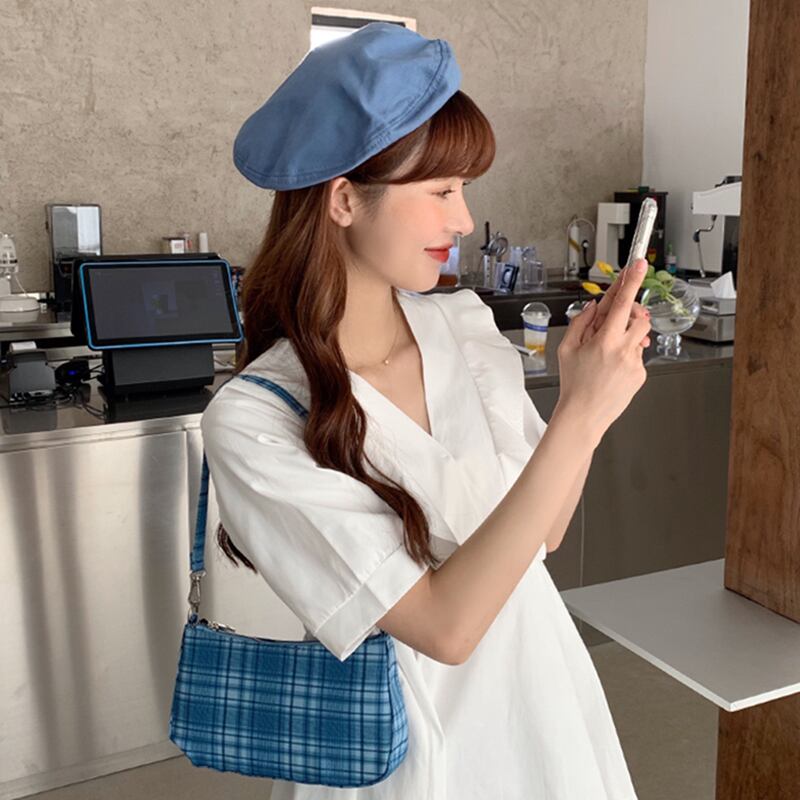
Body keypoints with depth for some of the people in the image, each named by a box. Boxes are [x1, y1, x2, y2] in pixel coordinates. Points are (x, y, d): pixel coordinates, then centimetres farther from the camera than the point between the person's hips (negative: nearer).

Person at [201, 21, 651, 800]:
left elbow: (541, 530, 2)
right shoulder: (252, 420, -23)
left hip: (543, 691, 5)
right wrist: (579, 417, -28)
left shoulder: (466, 324, -7)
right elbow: (444, 625, -24)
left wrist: (587, 393, -13)